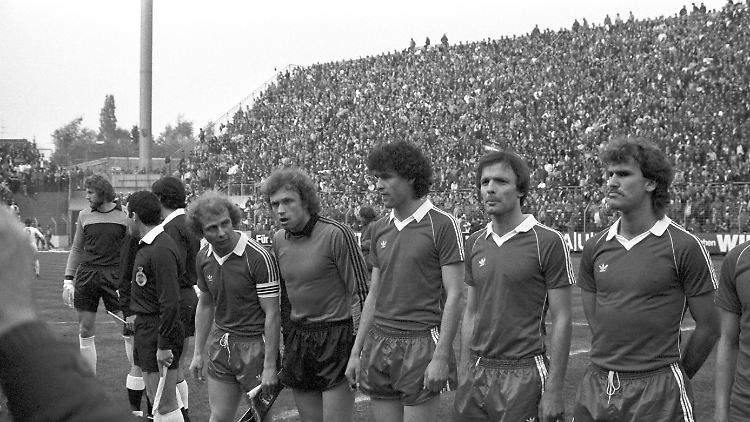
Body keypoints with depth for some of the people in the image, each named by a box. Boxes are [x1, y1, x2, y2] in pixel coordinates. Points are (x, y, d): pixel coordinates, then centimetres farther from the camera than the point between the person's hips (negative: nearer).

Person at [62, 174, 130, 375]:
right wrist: (68, 281, 8)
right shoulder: (84, 216, 9)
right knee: (85, 333, 5)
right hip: (86, 275, 3)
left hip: (115, 276, -3)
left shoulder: (124, 216, 0)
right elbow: (76, 249, 14)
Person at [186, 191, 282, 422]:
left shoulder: (259, 258, -18)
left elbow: (272, 314, -16)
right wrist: (198, 353, 15)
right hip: (221, 343, 6)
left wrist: (270, 366, -18)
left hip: (255, 345, -6)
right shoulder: (203, 258, 2)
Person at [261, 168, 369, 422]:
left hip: (336, 338, -6)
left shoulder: (336, 234, -13)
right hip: (297, 340, 6)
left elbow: (360, 292, -13)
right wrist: (287, 342, 18)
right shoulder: (279, 240, 7)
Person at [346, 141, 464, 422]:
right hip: (379, 343, 6)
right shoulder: (381, 229, 12)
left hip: (421, 343, -6)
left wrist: (441, 357, -15)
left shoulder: (442, 225, -6)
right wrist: (356, 352, 14)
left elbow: (454, 295, -9)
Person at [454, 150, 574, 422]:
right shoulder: (475, 243, 8)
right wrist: (465, 375, 10)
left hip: (524, 374, -5)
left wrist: (553, 390, -12)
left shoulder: (548, 242, -9)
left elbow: (561, 320, -9)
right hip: (478, 374, 5)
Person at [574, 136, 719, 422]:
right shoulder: (595, 248, 6)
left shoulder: (684, 246, -7)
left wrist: (674, 376, 6)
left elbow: (708, 327, -3)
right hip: (597, 387, 4)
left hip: (658, 389, -4)